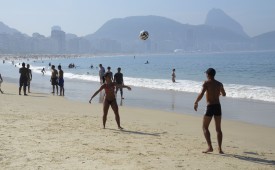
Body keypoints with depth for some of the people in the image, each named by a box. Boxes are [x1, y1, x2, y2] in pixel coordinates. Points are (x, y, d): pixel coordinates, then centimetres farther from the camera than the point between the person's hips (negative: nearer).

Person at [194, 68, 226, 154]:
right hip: (218, 106, 5)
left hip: (210, 107, -5)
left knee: (205, 127, 5)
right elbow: (224, 94, 28)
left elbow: (201, 94, -19)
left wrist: (196, 102, -4)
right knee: (218, 128, 12)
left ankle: (210, 147, -7)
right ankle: (220, 149, 10)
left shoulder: (206, 83, -7)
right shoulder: (219, 84, 11)